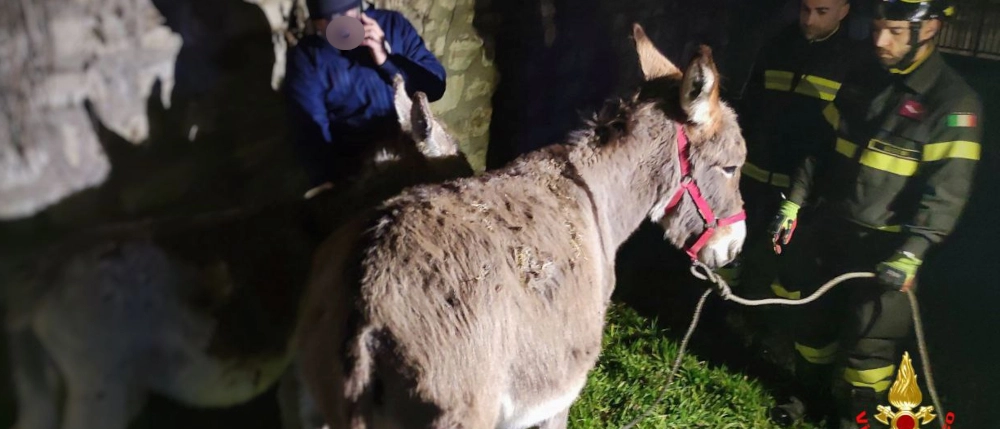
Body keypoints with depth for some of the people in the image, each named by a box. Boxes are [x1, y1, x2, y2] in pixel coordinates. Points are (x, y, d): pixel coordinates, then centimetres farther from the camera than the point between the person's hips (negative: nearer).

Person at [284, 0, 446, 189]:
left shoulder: (393, 24, 2)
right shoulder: (306, 57, -4)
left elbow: (436, 85, -1)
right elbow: (310, 133, -11)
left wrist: (387, 61, -15)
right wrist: (329, 184, -26)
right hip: (355, 167, -2)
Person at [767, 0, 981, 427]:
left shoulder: (953, 103, -15)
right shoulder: (863, 82, 4)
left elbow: (946, 191, -20)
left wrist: (910, 254, -29)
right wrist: (794, 203, 6)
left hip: (884, 246, -6)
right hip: (829, 227, 6)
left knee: (870, 341, 4)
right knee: (810, 319, 18)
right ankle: (811, 393, 42)